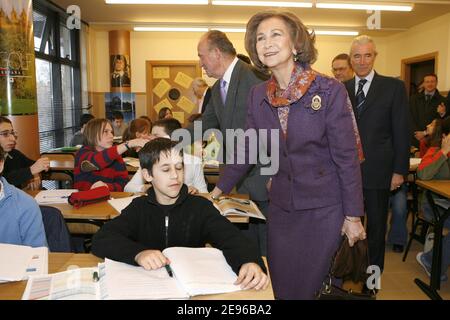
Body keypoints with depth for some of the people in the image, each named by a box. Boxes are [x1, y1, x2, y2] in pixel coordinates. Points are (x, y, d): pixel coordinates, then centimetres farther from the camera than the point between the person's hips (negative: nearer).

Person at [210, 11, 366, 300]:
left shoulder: (330, 90, -14)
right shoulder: (259, 95, 1)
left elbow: (347, 156, -11)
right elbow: (246, 149, 9)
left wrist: (353, 215, -9)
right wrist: (219, 189, 11)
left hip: (324, 207, -4)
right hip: (281, 205, 4)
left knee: (307, 288, 7)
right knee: (279, 286, 15)